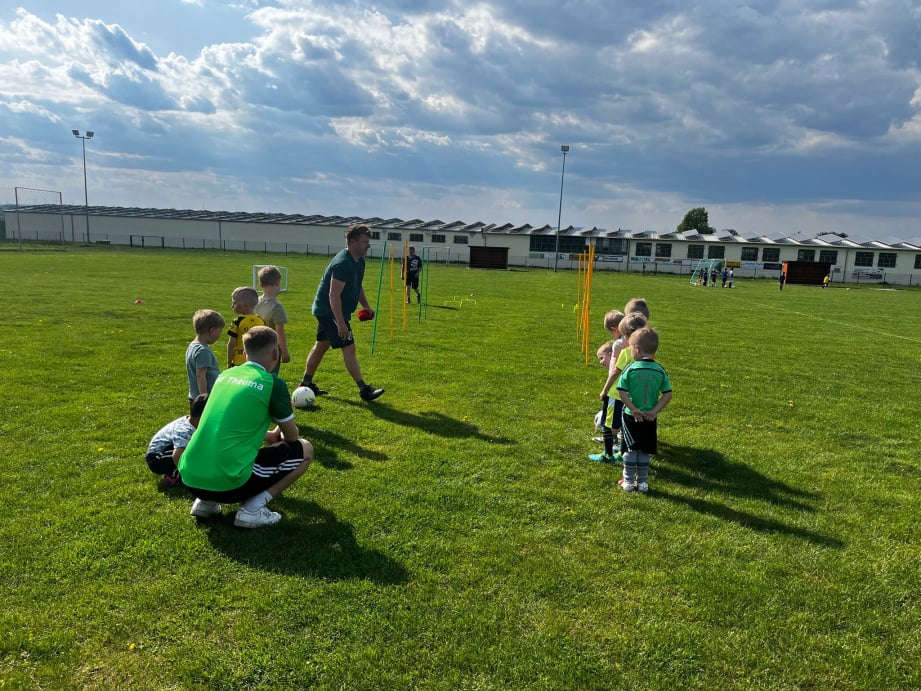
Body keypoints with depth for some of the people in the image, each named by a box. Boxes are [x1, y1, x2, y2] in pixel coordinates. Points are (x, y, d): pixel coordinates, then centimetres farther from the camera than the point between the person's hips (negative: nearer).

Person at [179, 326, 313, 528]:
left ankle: (205, 501, 18)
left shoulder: (226, 375, 13)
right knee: (304, 449, 9)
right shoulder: (272, 383, -5)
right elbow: (292, 436, 9)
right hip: (227, 483, -7)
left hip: (190, 478, 7)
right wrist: (278, 436, 32)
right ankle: (252, 509, -1)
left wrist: (270, 436, 38)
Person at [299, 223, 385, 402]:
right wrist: (341, 324, -31)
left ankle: (306, 384, 30)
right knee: (349, 348, -9)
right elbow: (334, 295, -28)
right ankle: (364, 390, -6)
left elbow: (357, 286, 23)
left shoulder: (359, 262, 7)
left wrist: (366, 306, 13)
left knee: (321, 345, 18)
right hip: (329, 311, -10)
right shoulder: (342, 263, -24)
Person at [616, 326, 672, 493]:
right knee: (645, 451, 14)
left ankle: (628, 481, 16)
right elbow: (668, 394, -6)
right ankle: (643, 482, 21)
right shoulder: (660, 371, -5)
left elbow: (621, 392, -16)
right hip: (650, 418, 2)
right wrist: (655, 411, -5)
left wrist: (633, 409, -11)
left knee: (630, 449, 11)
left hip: (631, 416, -2)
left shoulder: (630, 369, -13)